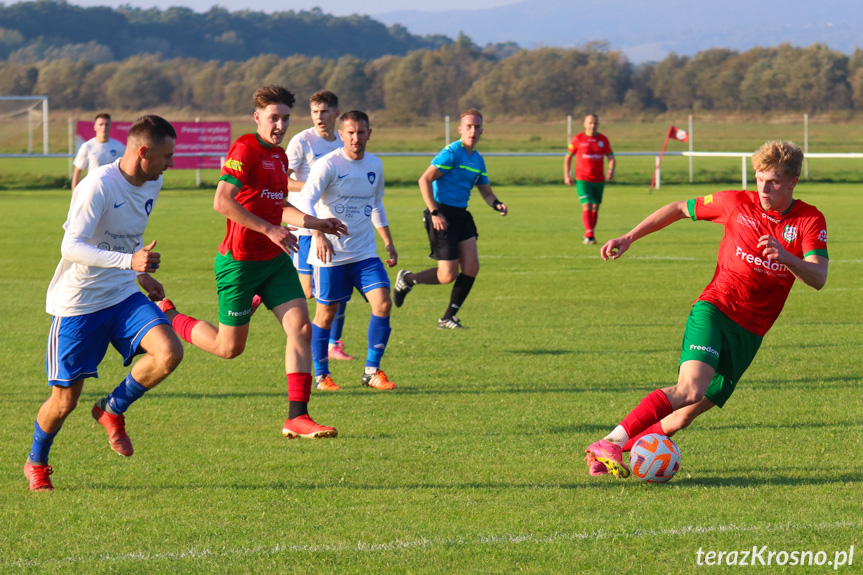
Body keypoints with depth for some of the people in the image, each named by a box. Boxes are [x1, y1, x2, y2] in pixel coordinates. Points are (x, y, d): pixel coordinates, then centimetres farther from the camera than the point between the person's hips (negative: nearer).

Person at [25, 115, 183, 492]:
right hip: (78, 302, -6)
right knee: (65, 400, 2)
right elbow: (71, 247, -31)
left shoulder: (152, 184, 4)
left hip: (123, 296, 6)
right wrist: (129, 260, -41)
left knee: (169, 353, -19)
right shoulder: (99, 186, -22)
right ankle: (36, 463, 31)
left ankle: (113, 411, 6)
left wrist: (143, 276, 26)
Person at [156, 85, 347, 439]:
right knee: (229, 348, 3)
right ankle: (167, 317, 27)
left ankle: (297, 417, -6)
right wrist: (269, 229, -28)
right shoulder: (245, 150, -16)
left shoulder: (280, 156, 12)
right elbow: (222, 202, -28)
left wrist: (316, 223, 17)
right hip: (240, 260, -8)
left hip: (275, 259, 8)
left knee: (301, 328, -7)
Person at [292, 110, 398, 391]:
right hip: (330, 252, -5)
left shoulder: (375, 165, 7)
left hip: (365, 252, 5)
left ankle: (372, 371, 2)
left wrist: (388, 242, 22)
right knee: (326, 313, 3)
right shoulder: (328, 165, -12)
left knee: (383, 304, -10)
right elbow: (305, 201, -24)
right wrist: (318, 235, -39)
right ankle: (321, 375, 19)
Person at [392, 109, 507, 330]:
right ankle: (407, 279, 18)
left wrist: (497, 204, -1)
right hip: (442, 215, -8)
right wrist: (435, 213, -21)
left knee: (472, 268, -2)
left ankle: (448, 318, 9)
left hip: (461, 215, 8)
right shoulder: (451, 153, -13)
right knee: (448, 275, -9)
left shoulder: (477, 160, 13)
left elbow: (486, 191, 21)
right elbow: (424, 180, -18)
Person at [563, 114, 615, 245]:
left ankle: (589, 235, 22)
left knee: (595, 208, 9)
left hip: (599, 180, 4)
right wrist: (566, 175, 0)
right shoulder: (577, 139, -2)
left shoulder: (603, 140, 5)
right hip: (582, 179, -4)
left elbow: (611, 158, 8)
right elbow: (568, 157, 7)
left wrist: (611, 170, -13)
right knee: (587, 207, -16)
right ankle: (589, 235, -22)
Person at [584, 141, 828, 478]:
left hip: (750, 333, 2)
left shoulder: (810, 221, -1)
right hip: (714, 310, -2)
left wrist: (784, 255, -32)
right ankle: (610, 444, -28)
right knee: (691, 388, -28)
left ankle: (623, 450, 9)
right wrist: (628, 239, 10)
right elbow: (679, 209, 14)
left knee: (687, 413, -4)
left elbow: (818, 279, -13)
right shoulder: (737, 203, -1)